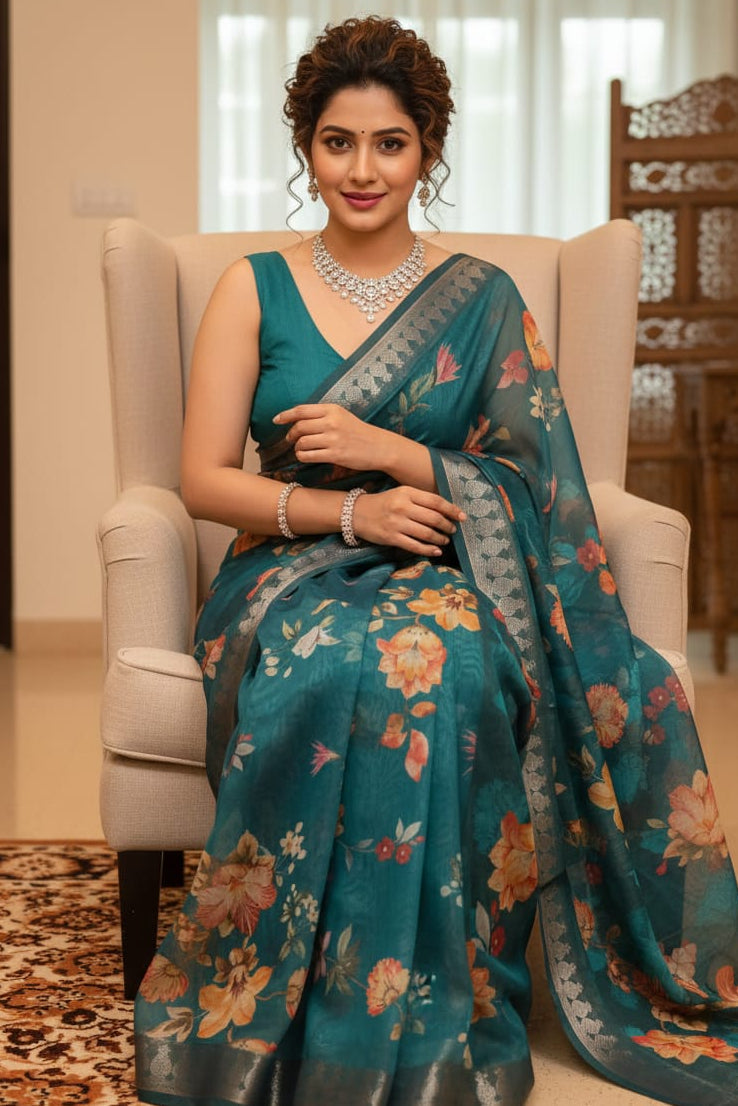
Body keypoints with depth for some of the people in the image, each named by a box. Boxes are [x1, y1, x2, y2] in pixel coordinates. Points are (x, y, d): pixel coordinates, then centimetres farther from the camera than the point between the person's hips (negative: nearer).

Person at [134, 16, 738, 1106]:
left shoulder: (484, 300, 9)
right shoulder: (255, 289, 9)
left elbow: (535, 487, 3)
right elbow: (204, 480, 2)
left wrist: (391, 453, -12)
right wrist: (347, 510, -13)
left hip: (446, 576, 0)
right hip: (292, 574, 0)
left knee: (441, 662, -37)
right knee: (339, 673, -36)